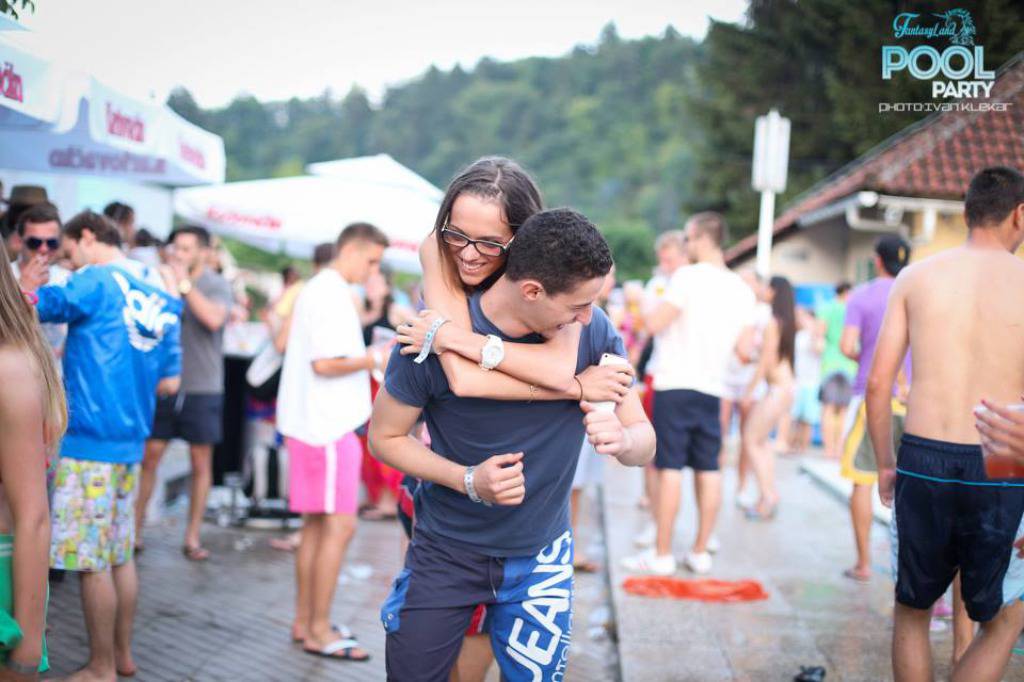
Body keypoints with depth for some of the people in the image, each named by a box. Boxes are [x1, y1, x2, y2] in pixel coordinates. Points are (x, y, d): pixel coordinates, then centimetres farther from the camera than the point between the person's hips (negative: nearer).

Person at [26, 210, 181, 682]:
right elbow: (169, 382, 14)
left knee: (91, 562, 0)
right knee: (120, 555, 16)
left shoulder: (96, 281, -7)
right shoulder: (160, 299, 11)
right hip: (129, 442, 8)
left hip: (89, 439, -7)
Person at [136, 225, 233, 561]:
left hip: (202, 387, -2)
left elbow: (214, 319, -21)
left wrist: (185, 284, -19)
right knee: (149, 455, 1)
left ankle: (192, 537, 16)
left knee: (201, 462, 5)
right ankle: (134, 527, 13)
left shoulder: (217, 285, -3)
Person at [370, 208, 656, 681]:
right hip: (445, 552, -1)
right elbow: (385, 436, -8)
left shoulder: (593, 332, -14)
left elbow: (645, 444, -7)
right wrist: (468, 480, -23)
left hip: (540, 557, 2)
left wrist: (622, 438, -32)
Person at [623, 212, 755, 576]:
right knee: (708, 470, 9)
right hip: (712, 390, 6)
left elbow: (655, 324, -15)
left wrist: (654, 310, 7)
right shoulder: (742, 289, 9)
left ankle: (662, 555, 2)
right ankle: (700, 553, 15)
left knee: (670, 469, -3)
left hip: (675, 385, -6)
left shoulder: (689, 276, -10)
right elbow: (744, 349, 8)